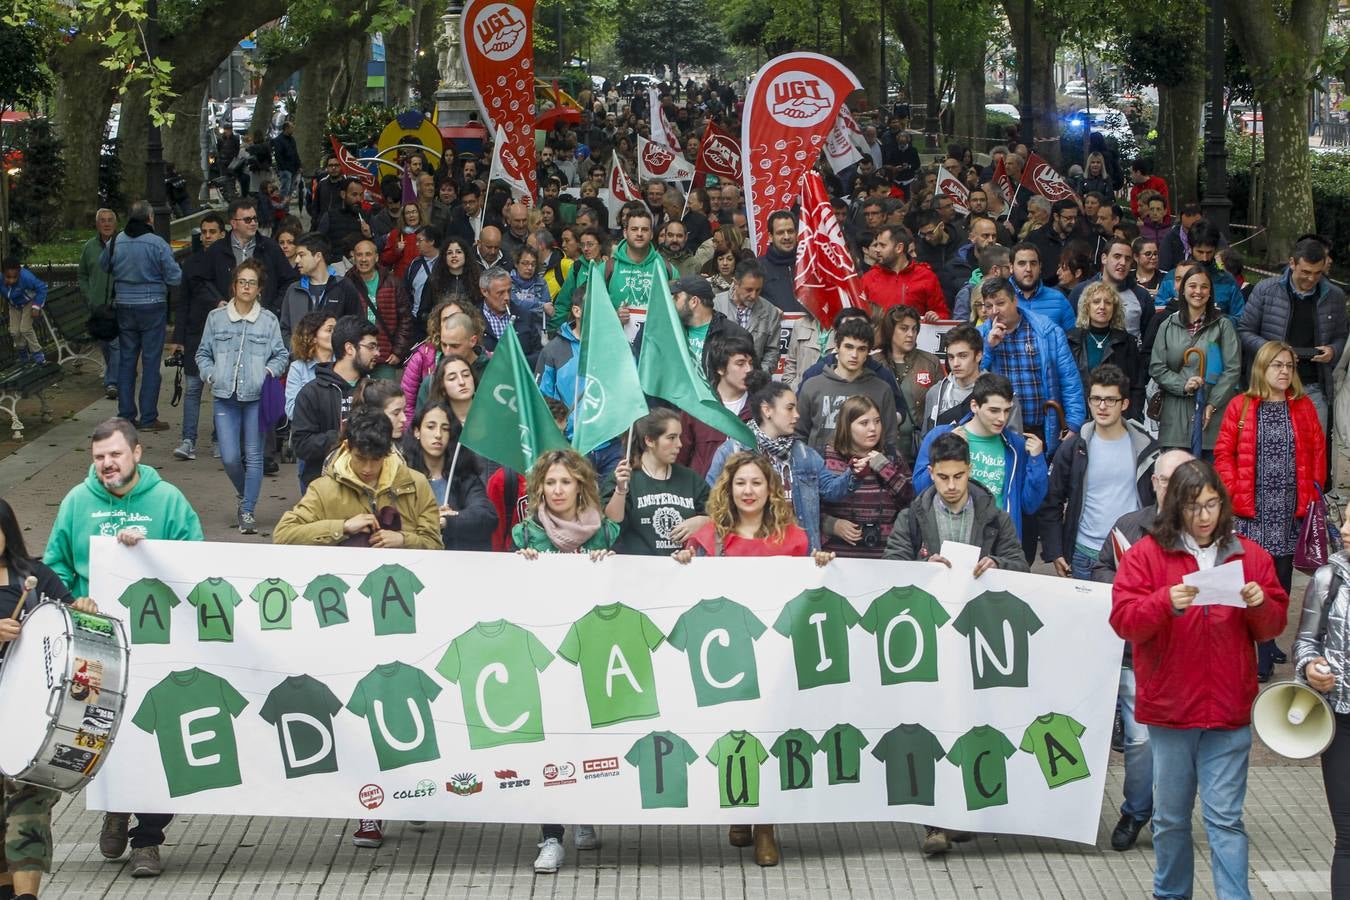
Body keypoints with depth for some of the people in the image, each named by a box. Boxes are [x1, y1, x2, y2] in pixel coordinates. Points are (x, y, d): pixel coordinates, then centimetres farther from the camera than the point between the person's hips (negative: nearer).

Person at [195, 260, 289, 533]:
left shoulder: (268, 321, 4)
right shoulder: (216, 318, 7)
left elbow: (281, 355, 9)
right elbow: (203, 353, 14)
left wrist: (270, 371, -9)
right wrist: (210, 375, -2)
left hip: (256, 397, -1)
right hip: (225, 397, 1)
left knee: (254, 456, 1)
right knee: (229, 457, -3)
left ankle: (248, 511, 9)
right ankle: (244, 495, 25)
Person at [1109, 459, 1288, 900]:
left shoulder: (1250, 556, 5)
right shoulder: (1147, 554, -2)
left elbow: (1273, 626, 10)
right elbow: (1123, 619, -9)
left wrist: (1261, 604, -12)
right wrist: (1167, 603, -25)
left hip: (1229, 713, 0)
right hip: (1169, 709, 0)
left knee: (1226, 819, -1)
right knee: (1171, 816, 12)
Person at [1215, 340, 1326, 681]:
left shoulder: (1304, 407, 8)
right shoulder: (1240, 407, 1)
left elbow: (1318, 451, 9)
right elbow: (1224, 453, 2)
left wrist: (1314, 492, 1)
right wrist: (1233, 491, -7)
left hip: (1291, 510, 2)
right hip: (1252, 510, -2)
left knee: (1282, 575, 6)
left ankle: (1267, 640, 18)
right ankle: (1261, 652, 0)